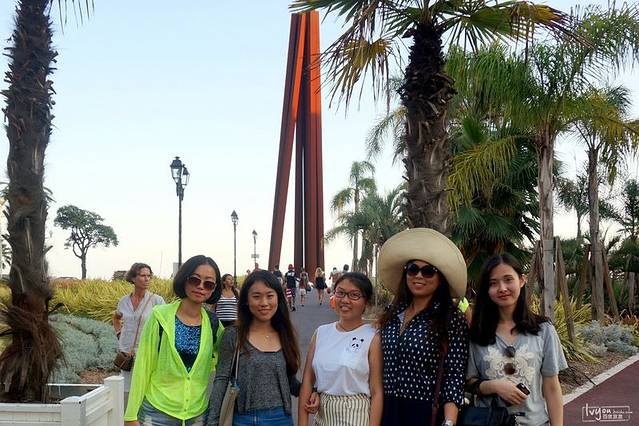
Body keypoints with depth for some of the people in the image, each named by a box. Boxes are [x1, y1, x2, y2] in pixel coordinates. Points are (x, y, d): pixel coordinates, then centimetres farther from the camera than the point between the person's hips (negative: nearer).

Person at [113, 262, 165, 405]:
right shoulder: (123, 300, 5)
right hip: (126, 352, 4)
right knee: (126, 392, 8)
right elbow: (116, 317, 26)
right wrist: (119, 334, 14)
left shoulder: (156, 300, -8)